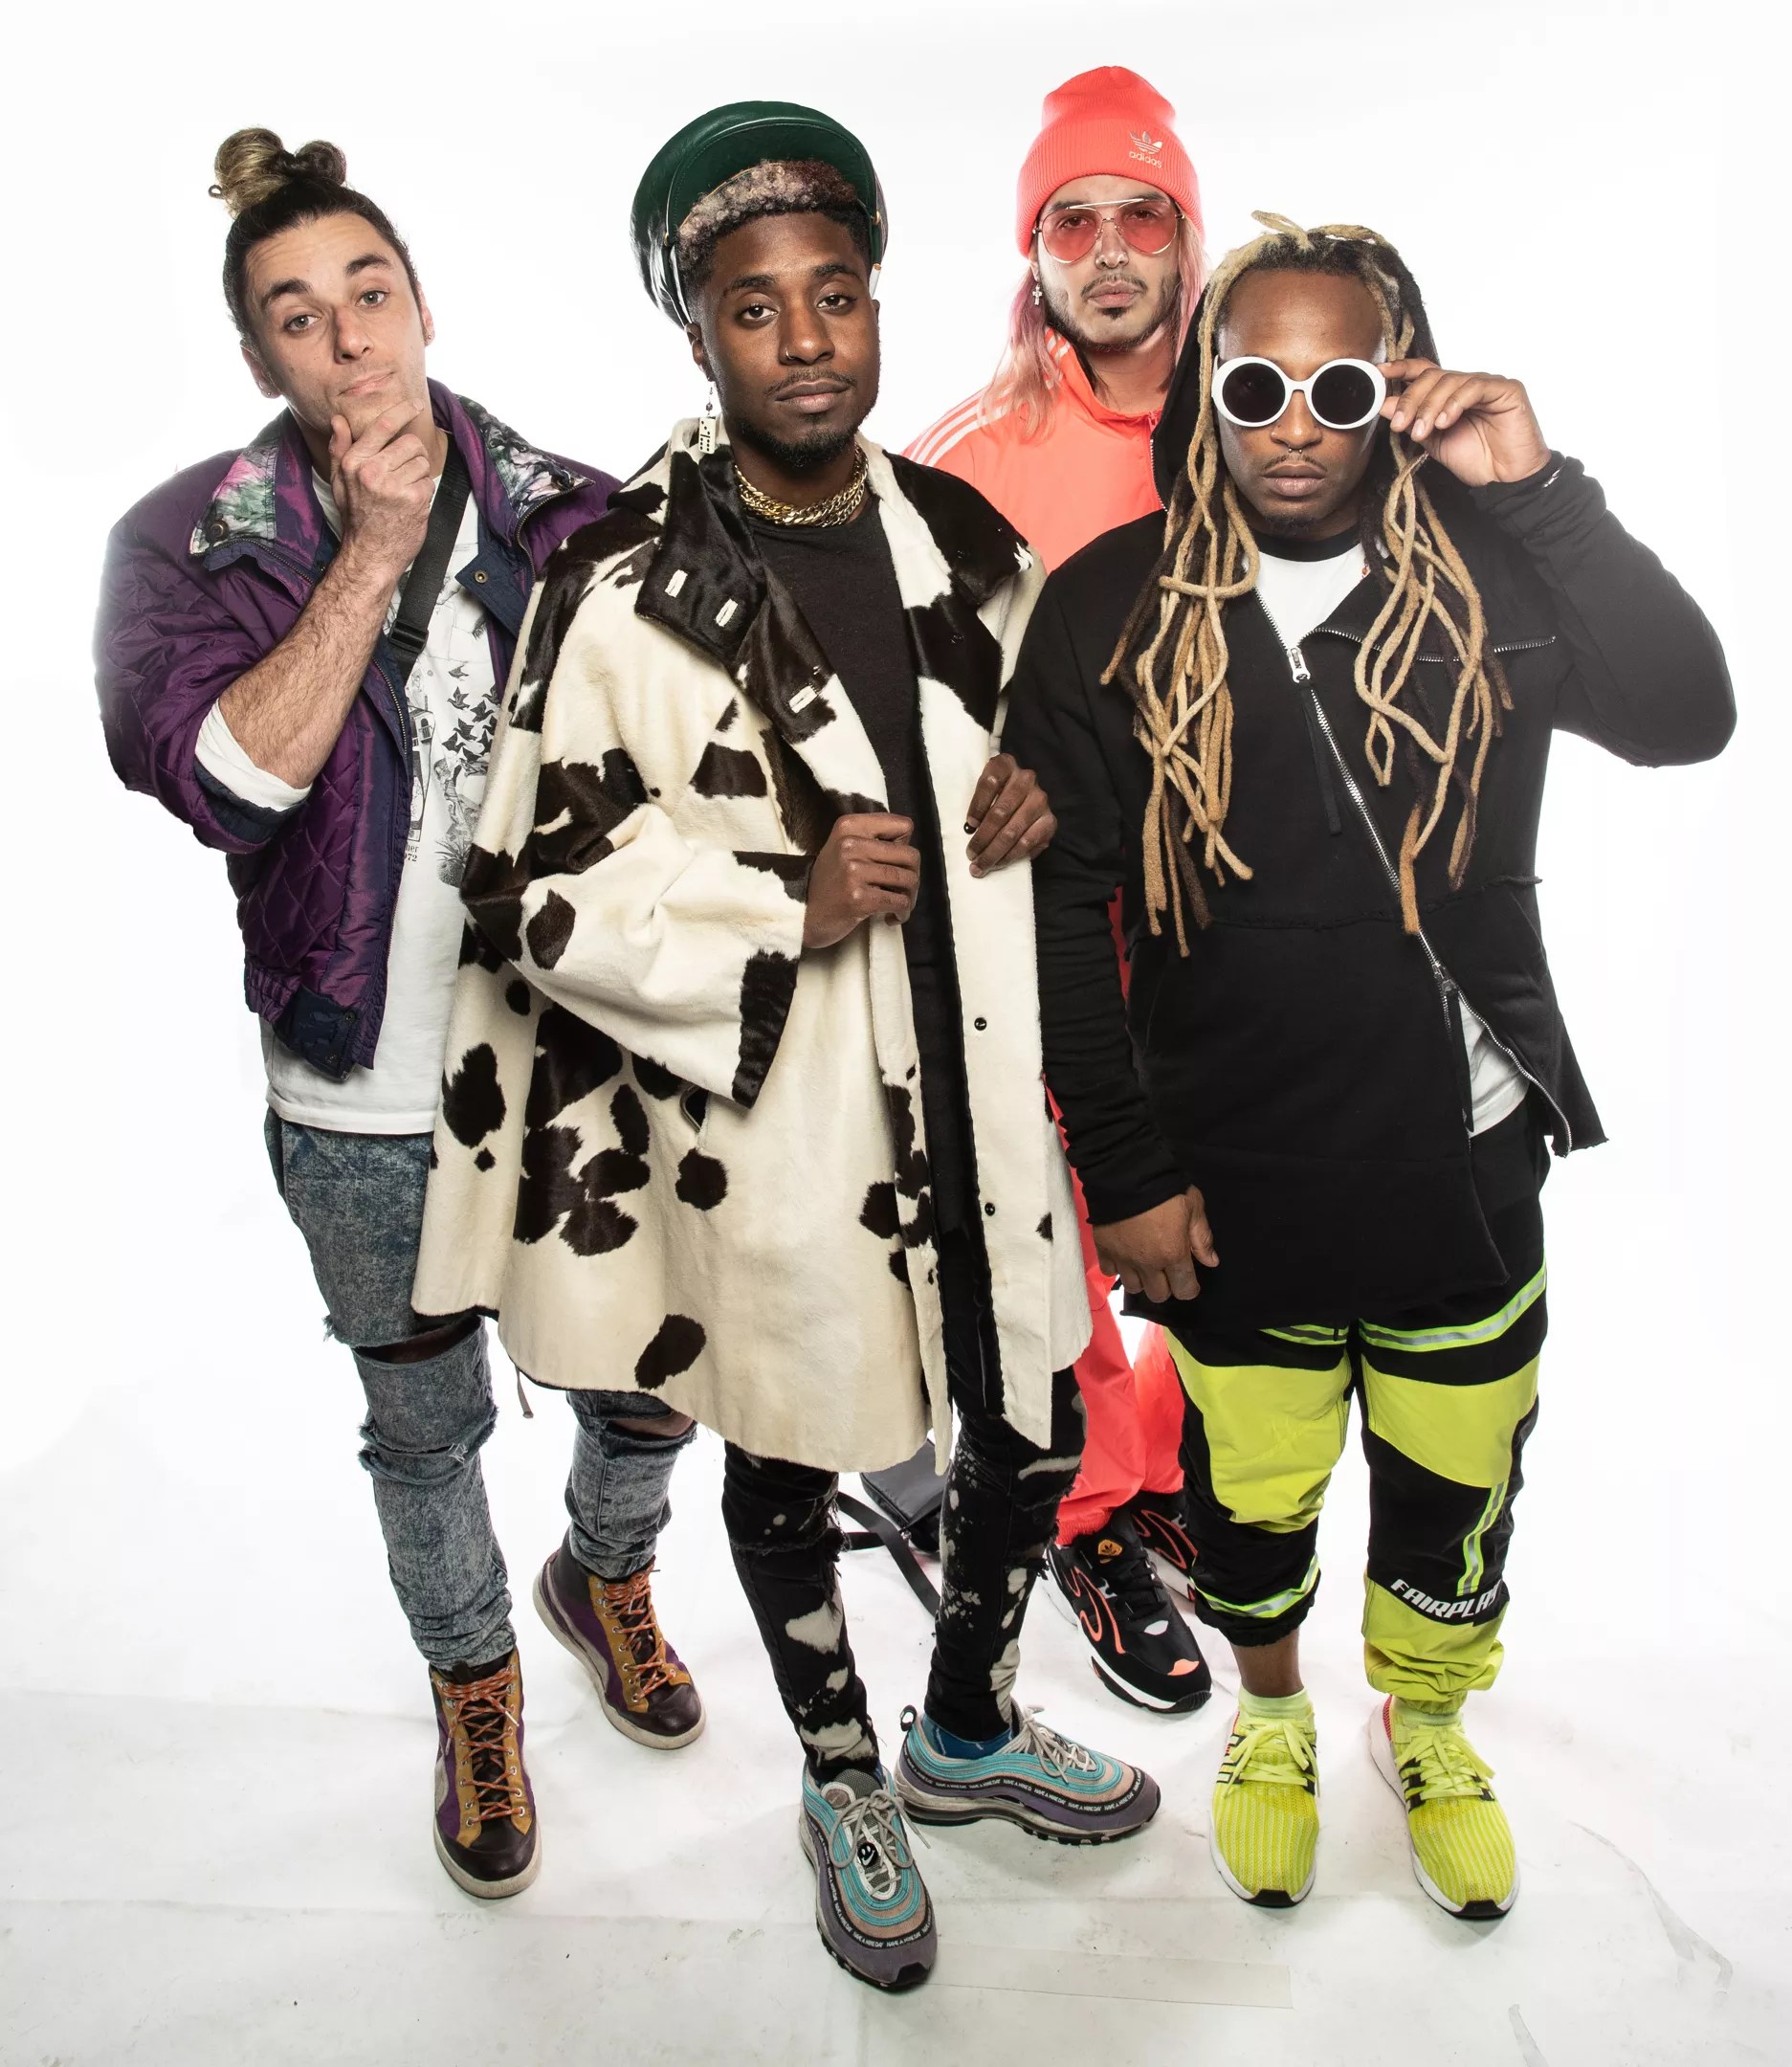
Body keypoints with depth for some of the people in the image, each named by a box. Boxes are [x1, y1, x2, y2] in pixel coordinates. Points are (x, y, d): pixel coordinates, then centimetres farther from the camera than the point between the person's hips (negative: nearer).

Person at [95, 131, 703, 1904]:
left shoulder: (572, 513, -3)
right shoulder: (189, 544, -7)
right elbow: (222, 780, -23)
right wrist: (373, 554, -24)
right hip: (368, 1109, -1)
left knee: (648, 1388, 16)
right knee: (426, 1429, 18)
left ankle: (607, 1581, 51)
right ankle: (475, 1689, 45)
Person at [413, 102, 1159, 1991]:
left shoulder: (966, 540, 2)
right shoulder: (623, 592, -15)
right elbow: (535, 900, -14)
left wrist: (1050, 787, -4)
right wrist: (787, 906, -24)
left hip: (977, 1097, 5)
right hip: (770, 1128, -4)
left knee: (1035, 1435, 18)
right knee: (788, 1469, 17)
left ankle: (970, 1731, 49)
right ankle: (845, 1785, 46)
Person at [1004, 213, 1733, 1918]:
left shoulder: (1487, 572, -4)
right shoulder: (1111, 610, -9)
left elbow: (1685, 716, -16)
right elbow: (1058, 905, -7)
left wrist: (1537, 488, -23)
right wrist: (1123, 1169, -8)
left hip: (1466, 1156, 2)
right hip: (1234, 1176, -1)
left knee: (1456, 1482, 18)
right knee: (1250, 1485, 18)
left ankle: (1424, 1724, 50)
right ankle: (1270, 1718, 50)